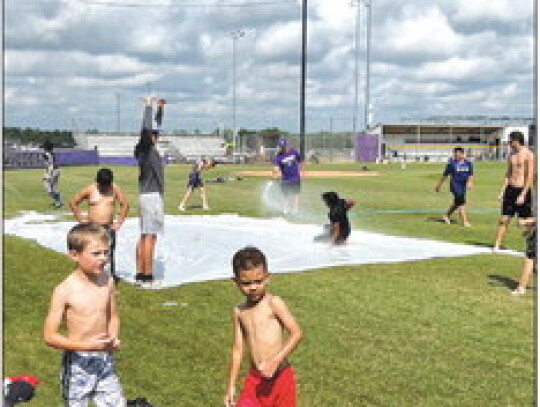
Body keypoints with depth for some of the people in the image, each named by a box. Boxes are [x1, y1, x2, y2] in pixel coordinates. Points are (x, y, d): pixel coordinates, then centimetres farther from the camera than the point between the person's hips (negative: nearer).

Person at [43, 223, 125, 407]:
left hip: (104, 359, 4)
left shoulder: (107, 281, -2)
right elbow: (49, 336, -15)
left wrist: (113, 338, -7)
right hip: (78, 363, -4)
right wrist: (85, 345, -24)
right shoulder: (65, 290, -17)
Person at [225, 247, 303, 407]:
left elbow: (297, 333, -16)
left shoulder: (273, 303, -8)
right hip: (255, 377, 4)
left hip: (280, 376, -4)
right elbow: (238, 349, 12)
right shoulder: (239, 312, 7)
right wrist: (231, 385, 12)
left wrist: (275, 361, -25)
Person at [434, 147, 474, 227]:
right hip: (455, 185, -5)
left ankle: (447, 215, 37)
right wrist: (439, 185, 6)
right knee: (461, 202, -11)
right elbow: (445, 175, 0)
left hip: (463, 186, 5)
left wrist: (469, 182, -10)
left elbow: (470, 175, 9)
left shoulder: (468, 163, 4)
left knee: (457, 203, 16)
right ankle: (464, 221, -7)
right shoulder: (452, 163, -7)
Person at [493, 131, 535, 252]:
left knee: (524, 222, -1)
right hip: (510, 189, 6)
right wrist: (502, 191, 9)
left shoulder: (528, 155, -11)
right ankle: (497, 245, 8)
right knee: (504, 219, 5)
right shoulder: (511, 155, 11)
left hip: (523, 190, -6)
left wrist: (523, 195, -18)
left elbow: (530, 177, -14)